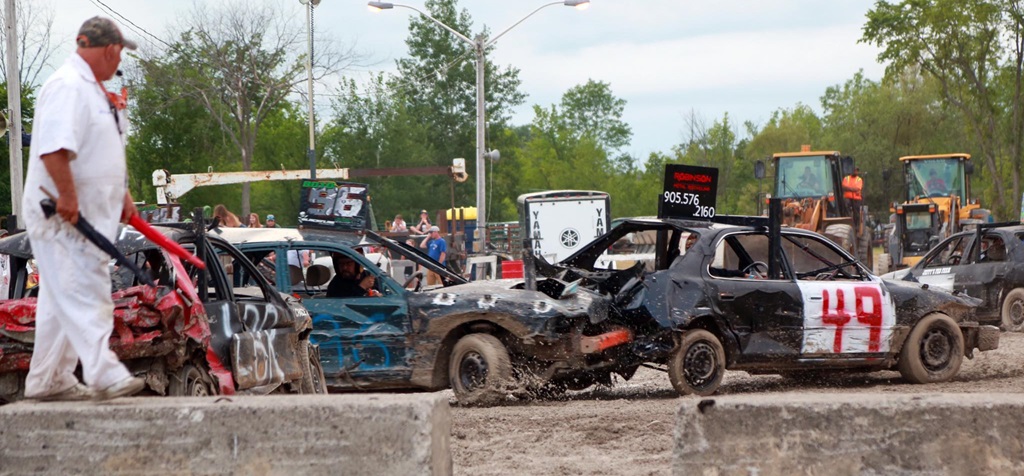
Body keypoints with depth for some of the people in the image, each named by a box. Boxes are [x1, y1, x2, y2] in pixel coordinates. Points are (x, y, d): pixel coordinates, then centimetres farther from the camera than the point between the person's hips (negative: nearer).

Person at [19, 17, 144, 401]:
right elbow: (54, 148, -27)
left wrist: (122, 194, 24)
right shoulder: (67, 86, -17)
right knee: (83, 293, -15)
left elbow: (105, 152, 28)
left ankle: (48, 381, 17)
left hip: (85, 216, 10)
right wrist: (67, 197, -29)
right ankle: (104, 375, -21)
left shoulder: (92, 88, 19)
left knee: (63, 299, 12)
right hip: (62, 215, -10)